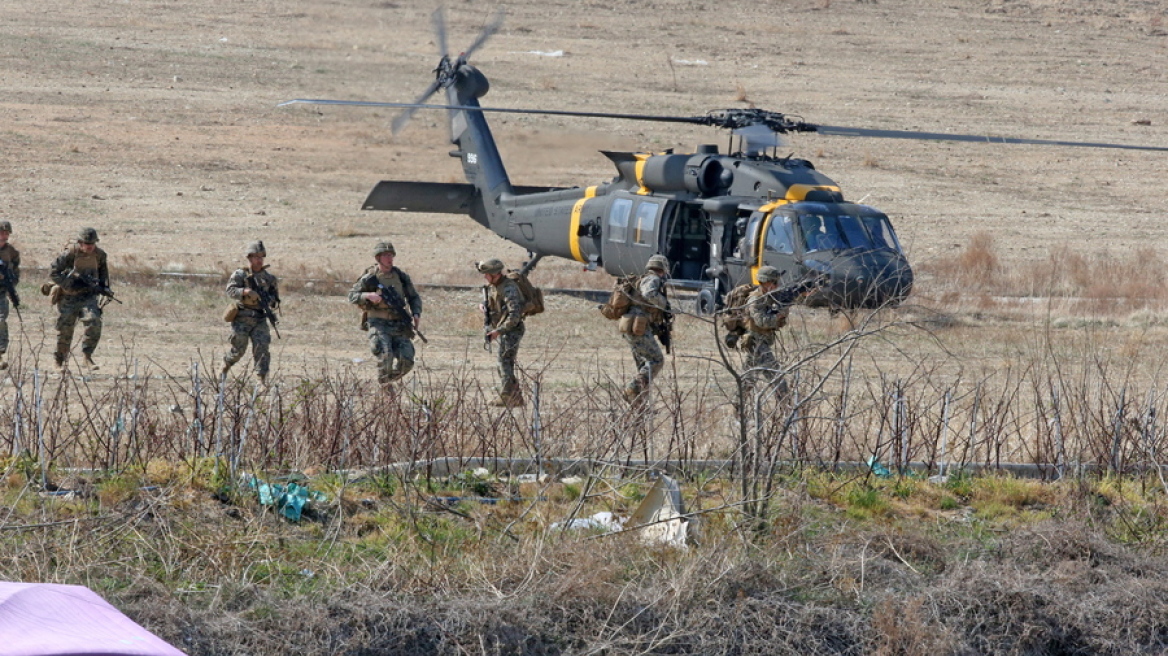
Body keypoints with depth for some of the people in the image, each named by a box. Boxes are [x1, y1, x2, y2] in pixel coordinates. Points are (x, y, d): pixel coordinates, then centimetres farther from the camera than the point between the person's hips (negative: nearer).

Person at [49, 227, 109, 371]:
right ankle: (59, 361, 23)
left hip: (88, 296, 3)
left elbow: (102, 268, 22)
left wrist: (104, 286, 7)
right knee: (65, 329, 3)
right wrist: (70, 284, -21)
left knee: (94, 322, -20)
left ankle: (87, 357, -13)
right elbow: (53, 273, -12)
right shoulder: (70, 254, -14)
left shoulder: (99, 255, 0)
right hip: (69, 297, -3)